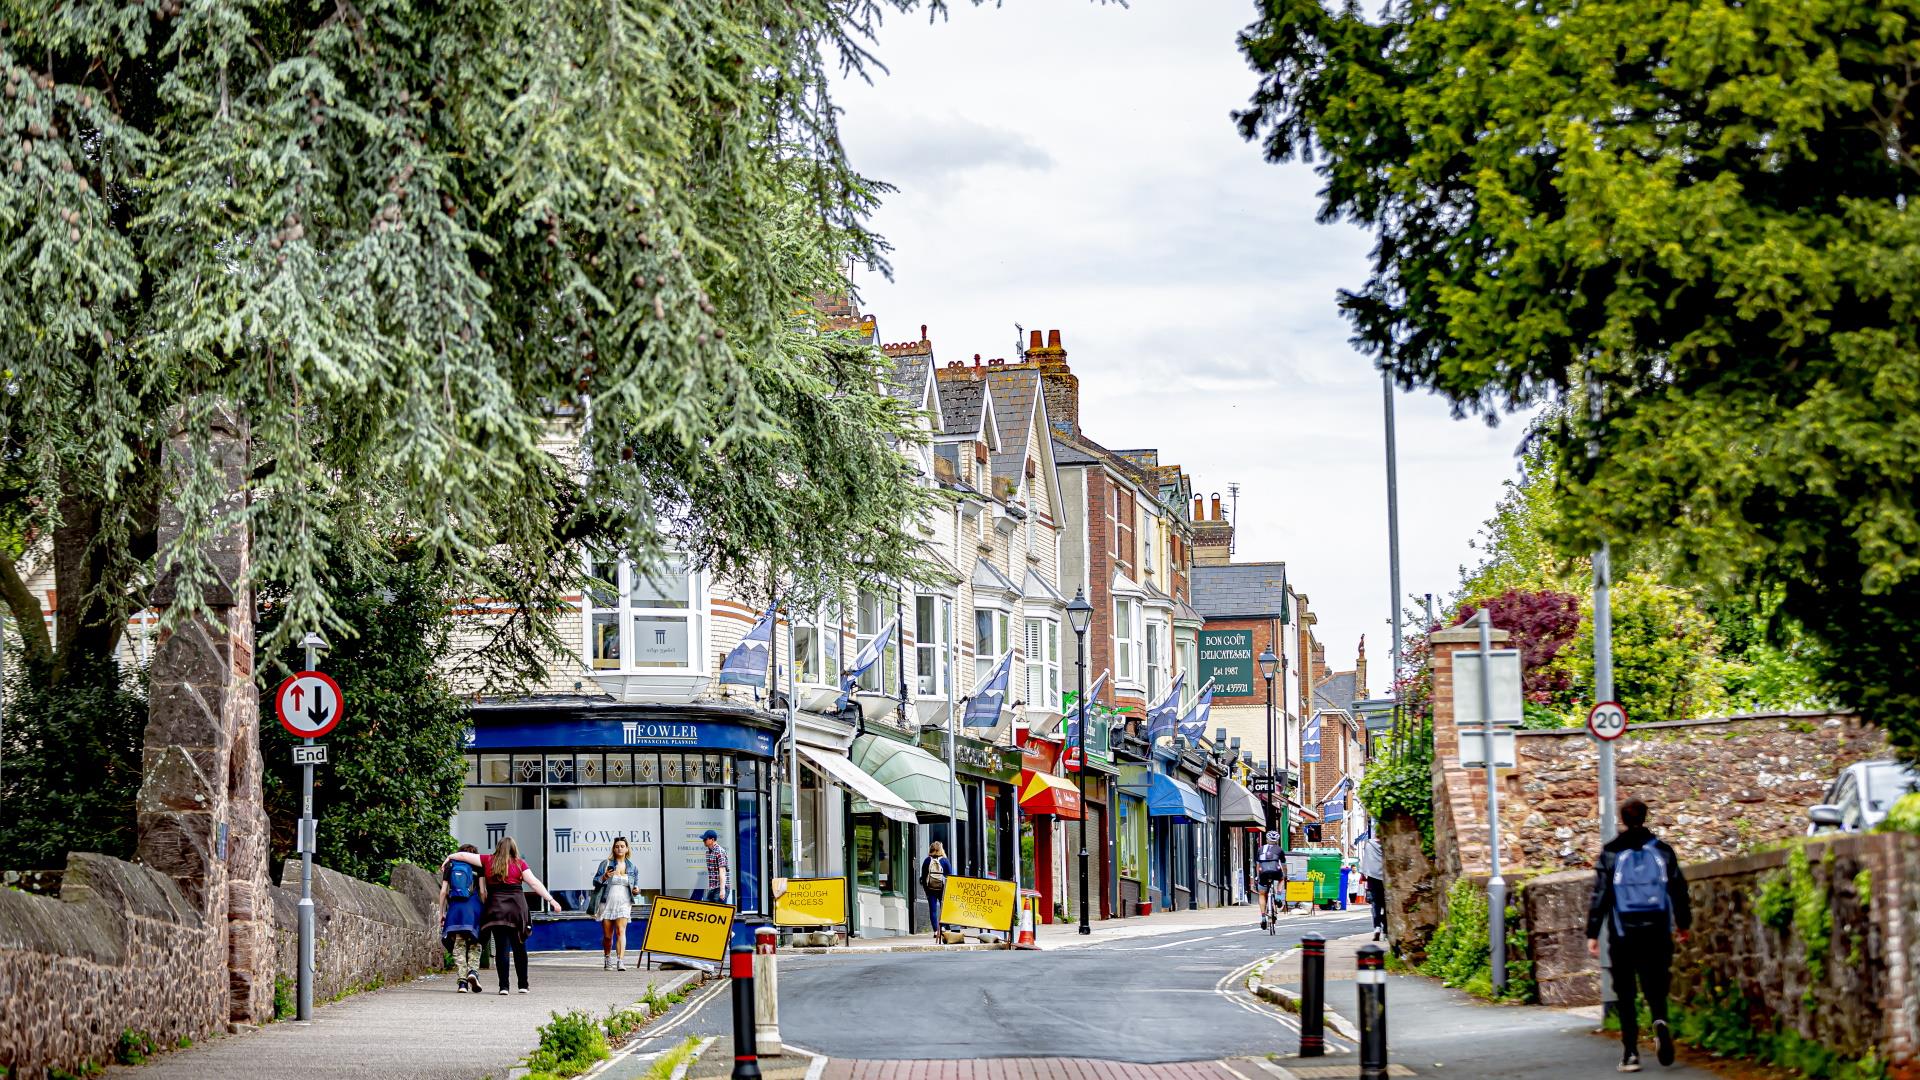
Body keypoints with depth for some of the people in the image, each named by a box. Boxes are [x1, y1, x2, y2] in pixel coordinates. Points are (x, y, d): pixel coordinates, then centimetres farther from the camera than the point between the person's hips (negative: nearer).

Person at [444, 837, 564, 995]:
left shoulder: (488, 861, 8)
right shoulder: (519, 864, 3)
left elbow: (463, 855, 15)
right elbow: (534, 883, -4)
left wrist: (449, 857, 33)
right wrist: (550, 899, -4)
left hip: (496, 909, 1)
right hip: (516, 908, -1)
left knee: (501, 948, 1)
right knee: (519, 948, 7)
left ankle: (503, 986, -5)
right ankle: (523, 985, 8)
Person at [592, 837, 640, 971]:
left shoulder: (632, 867, 9)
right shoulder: (606, 864, 1)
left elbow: (635, 885, 18)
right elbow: (595, 882, 1)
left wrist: (636, 889, -5)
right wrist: (604, 877, -19)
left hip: (623, 904, 0)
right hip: (607, 903, 0)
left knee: (621, 931, -18)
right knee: (607, 935, 7)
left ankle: (620, 961, -27)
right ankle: (607, 959, 31)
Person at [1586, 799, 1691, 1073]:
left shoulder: (1611, 852, -3)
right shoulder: (1662, 850, 3)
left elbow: (1600, 895, -5)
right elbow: (1679, 889, 8)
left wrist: (1592, 934, -1)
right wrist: (1683, 923, 23)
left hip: (1623, 934, -2)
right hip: (1656, 932, 2)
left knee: (1625, 993, 6)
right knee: (1655, 985, 12)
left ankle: (1630, 1053, 2)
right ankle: (1660, 1021, -20)